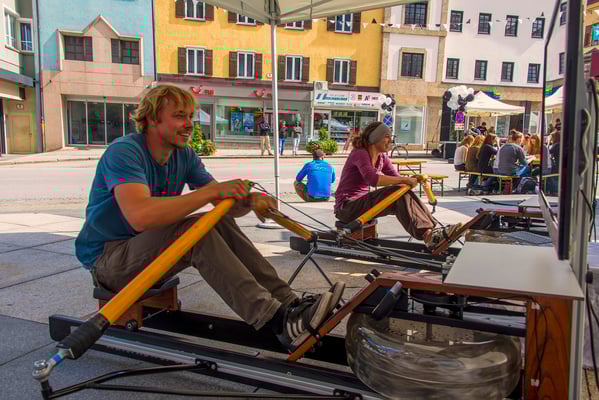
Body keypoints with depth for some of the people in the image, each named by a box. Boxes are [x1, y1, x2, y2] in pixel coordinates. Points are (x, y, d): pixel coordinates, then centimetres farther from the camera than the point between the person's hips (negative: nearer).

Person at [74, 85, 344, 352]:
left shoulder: (185, 155, 3)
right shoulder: (124, 152, -20)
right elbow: (140, 215, -38)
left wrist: (249, 201, -25)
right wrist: (212, 191, -36)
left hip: (147, 250, 7)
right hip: (107, 258, -7)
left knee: (220, 222, -14)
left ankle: (289, 303, -20)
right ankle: (280, 321, -37)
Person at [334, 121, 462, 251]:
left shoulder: (382, 157, 9)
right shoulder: (360, 154, -16)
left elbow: (396, 178, 7)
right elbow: (372, 179, -33)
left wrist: (411, 180, -15)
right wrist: (404, 180, -29)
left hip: (361, 201, 8)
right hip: (347, 207, -8)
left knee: (403, 195, -13)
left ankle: (432, 230, -20)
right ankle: (428, 236, -32)